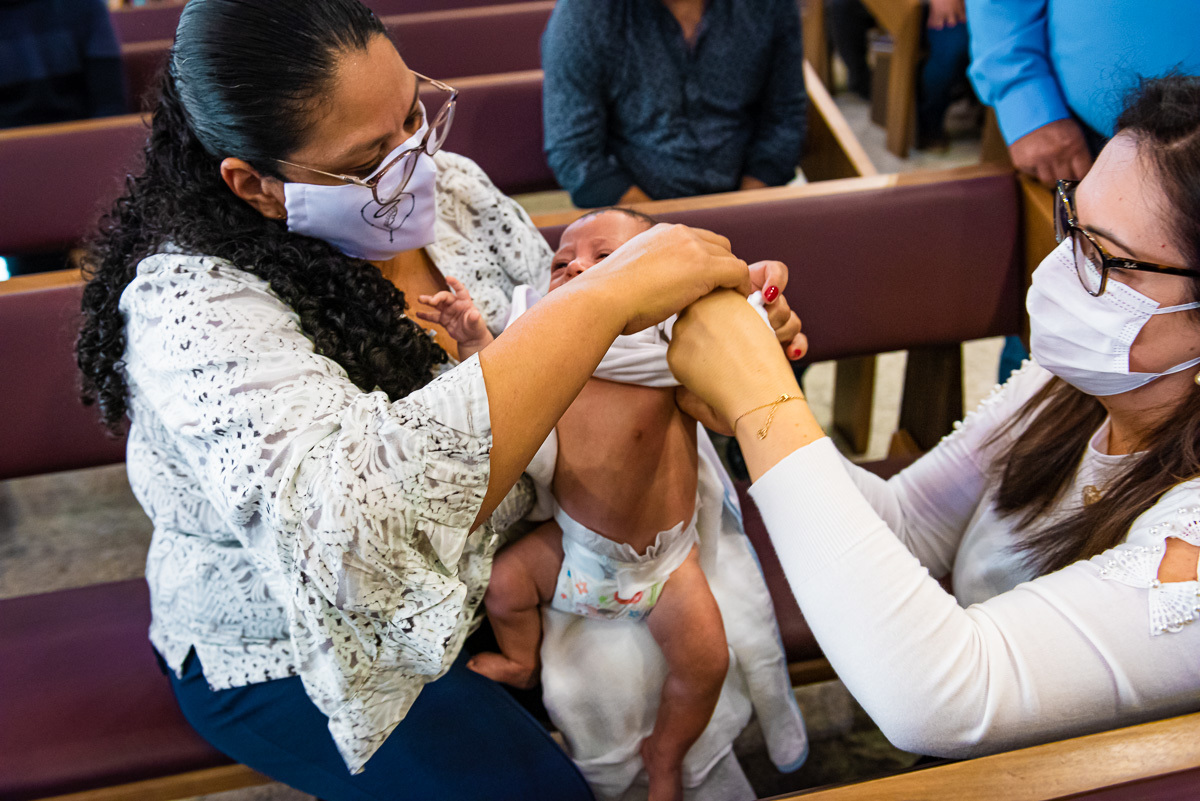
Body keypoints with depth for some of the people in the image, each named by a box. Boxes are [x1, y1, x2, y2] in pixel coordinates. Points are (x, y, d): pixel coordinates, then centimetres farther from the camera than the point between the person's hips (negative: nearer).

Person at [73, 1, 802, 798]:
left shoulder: (448, 187, -9)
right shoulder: (194, 306, -31)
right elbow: (348, 525, -48)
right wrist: (601, 299, -48)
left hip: (485, 567, 6)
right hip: (299, 655, -6)